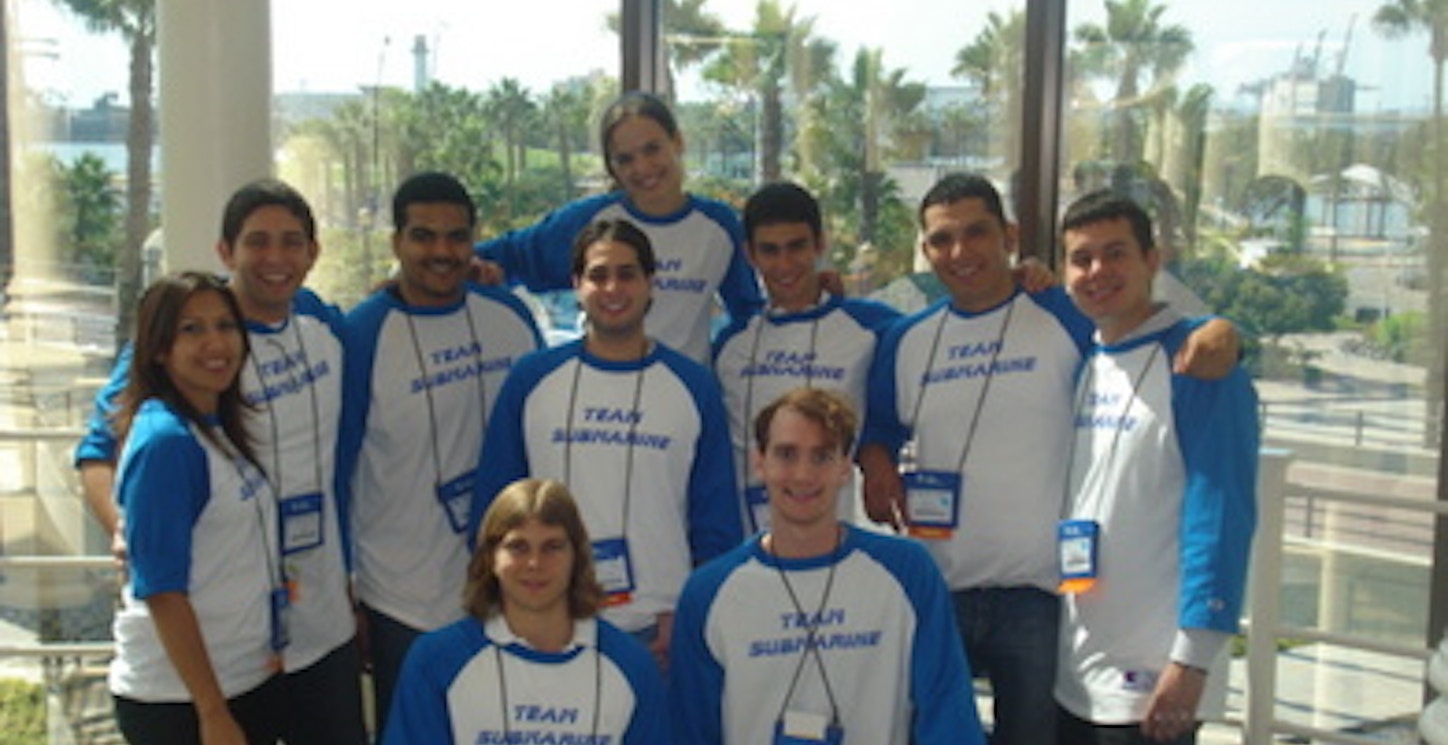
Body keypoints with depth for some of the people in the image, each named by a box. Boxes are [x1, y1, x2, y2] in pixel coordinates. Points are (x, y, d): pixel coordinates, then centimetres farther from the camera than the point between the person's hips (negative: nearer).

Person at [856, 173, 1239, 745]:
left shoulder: (1063, 317, -4)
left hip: (1034, 595, -3)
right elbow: (880, 425, 21)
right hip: (931, 592, 3)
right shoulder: (906, 339, 9)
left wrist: (1217, 332, -25)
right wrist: (875, 457, 0)